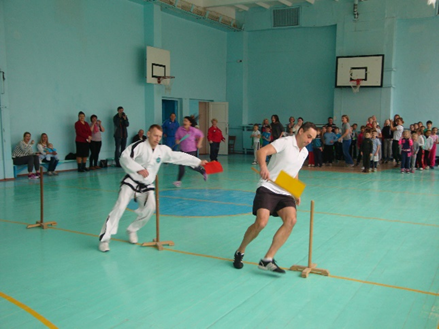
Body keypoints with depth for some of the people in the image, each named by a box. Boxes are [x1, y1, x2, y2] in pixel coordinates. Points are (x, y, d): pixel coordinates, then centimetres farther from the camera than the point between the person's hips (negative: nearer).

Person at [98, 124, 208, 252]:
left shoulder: (163, 150, 0)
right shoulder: (139, 146, -16)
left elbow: (179, 157, 4)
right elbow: (124, 158, -27)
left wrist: (198, 162, 4)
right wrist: (139, 169, -39)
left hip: (146, 186, 5)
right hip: (131, 182, -5)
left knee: (150, 208, -10)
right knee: (120, 207, -16)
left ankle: (132, 230, 17)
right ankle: (104, 239, -8)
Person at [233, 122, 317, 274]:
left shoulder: (304, 152, 16)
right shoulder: (285, 142, -7)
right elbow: (262, 151, -21)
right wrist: (263, 167, -41)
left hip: (285, 193, 7)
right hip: (268, 188, -7)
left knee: (291, 220, -18)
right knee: (261, 222, -21)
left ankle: (267, 260, -14)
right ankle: (240, 252, 7)